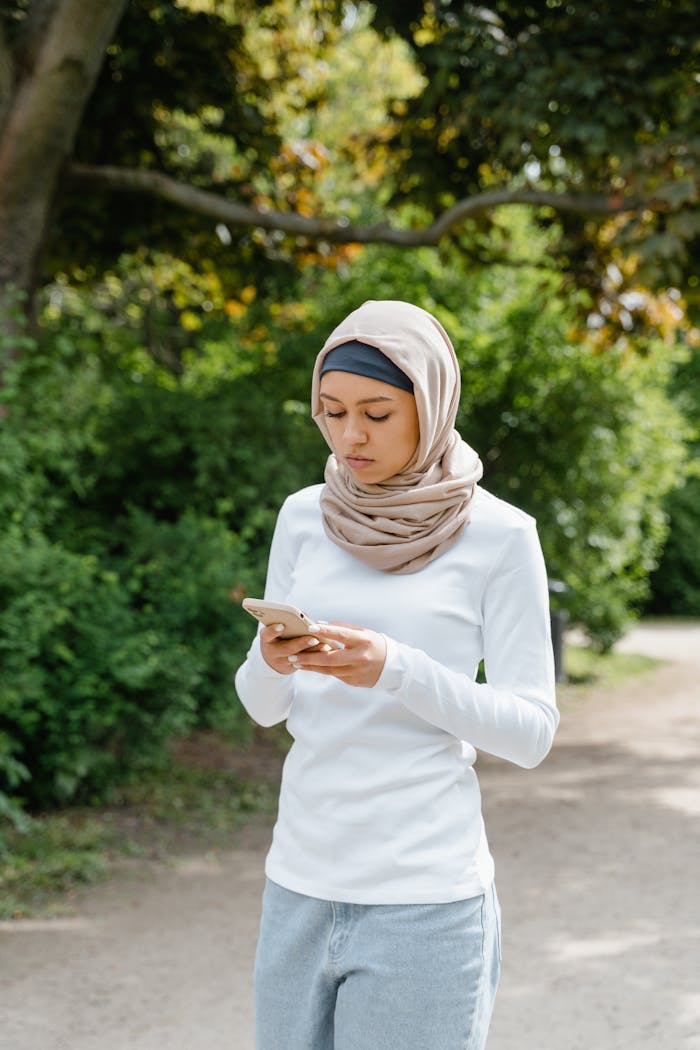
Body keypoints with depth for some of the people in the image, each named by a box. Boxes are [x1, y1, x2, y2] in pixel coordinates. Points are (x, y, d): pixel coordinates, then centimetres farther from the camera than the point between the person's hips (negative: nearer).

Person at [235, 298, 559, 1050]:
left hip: (424, 901, -4)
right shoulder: (304, 517, 5)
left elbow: (530, 731, -7)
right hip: (300, 883, 4)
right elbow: (264, 704, 8)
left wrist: (395, 669, -22)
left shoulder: (499, 535, -7)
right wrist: (273, 659, -16)